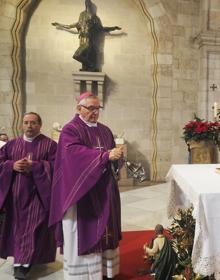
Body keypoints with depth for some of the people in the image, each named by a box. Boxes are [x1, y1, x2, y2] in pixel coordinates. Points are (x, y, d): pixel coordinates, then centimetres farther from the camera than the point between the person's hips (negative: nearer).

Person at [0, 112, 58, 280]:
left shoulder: (50, 145, -2)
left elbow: (56, 165, -11)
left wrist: (34, 166, -19)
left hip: (38, 193, -4)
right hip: (15, 193, 4)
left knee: (33, 228, -5)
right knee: (17, 226, 12)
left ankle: (23, 264, 0)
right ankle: (20, 260, 27)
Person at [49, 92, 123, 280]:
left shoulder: (105, 130, 14)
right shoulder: (70, 130, -7)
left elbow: (112, 153, 14)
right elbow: (76, 154, -23)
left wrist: (116, 155, -10)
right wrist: (105, 156, -29)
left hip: (104, 190, 7)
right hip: (82, 190, -6)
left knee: (104, 230, 12)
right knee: (84, 232, 1)